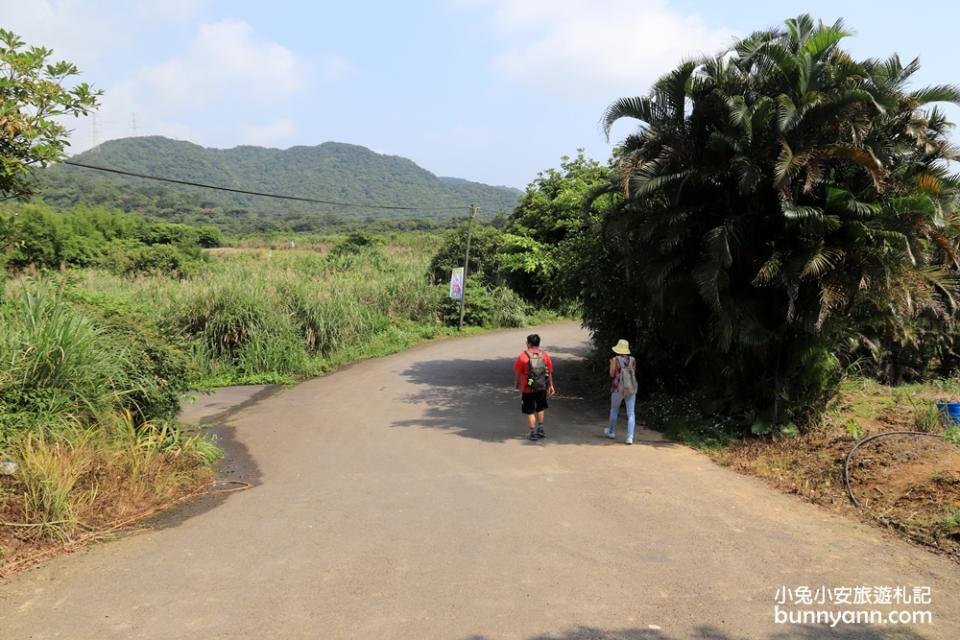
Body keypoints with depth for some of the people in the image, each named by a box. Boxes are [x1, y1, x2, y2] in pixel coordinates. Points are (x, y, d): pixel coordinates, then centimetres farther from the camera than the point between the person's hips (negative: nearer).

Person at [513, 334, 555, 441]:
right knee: (540, 408, 24)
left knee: (530, 412, 7)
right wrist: (550, 385, 15)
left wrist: (516, 384, 10)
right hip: (542, 387, 4)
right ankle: (540, 429, 28)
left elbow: (517, 372, -6)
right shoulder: (545, 355, -1)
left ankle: (533, 434, 12)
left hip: (528, 388, -4)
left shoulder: (523, 356, -12)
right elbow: (549, 372, 4)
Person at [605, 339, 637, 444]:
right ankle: (630, 437, -9)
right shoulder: (632, 359, 1)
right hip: (631, 389, 2)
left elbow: (612, 374, -6)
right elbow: (634, 373, 12)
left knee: (614, 410, 19)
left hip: (618, 389, -2)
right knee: (631, 414, 1)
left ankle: (611, 432, 34)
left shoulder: (615, 359, -9)